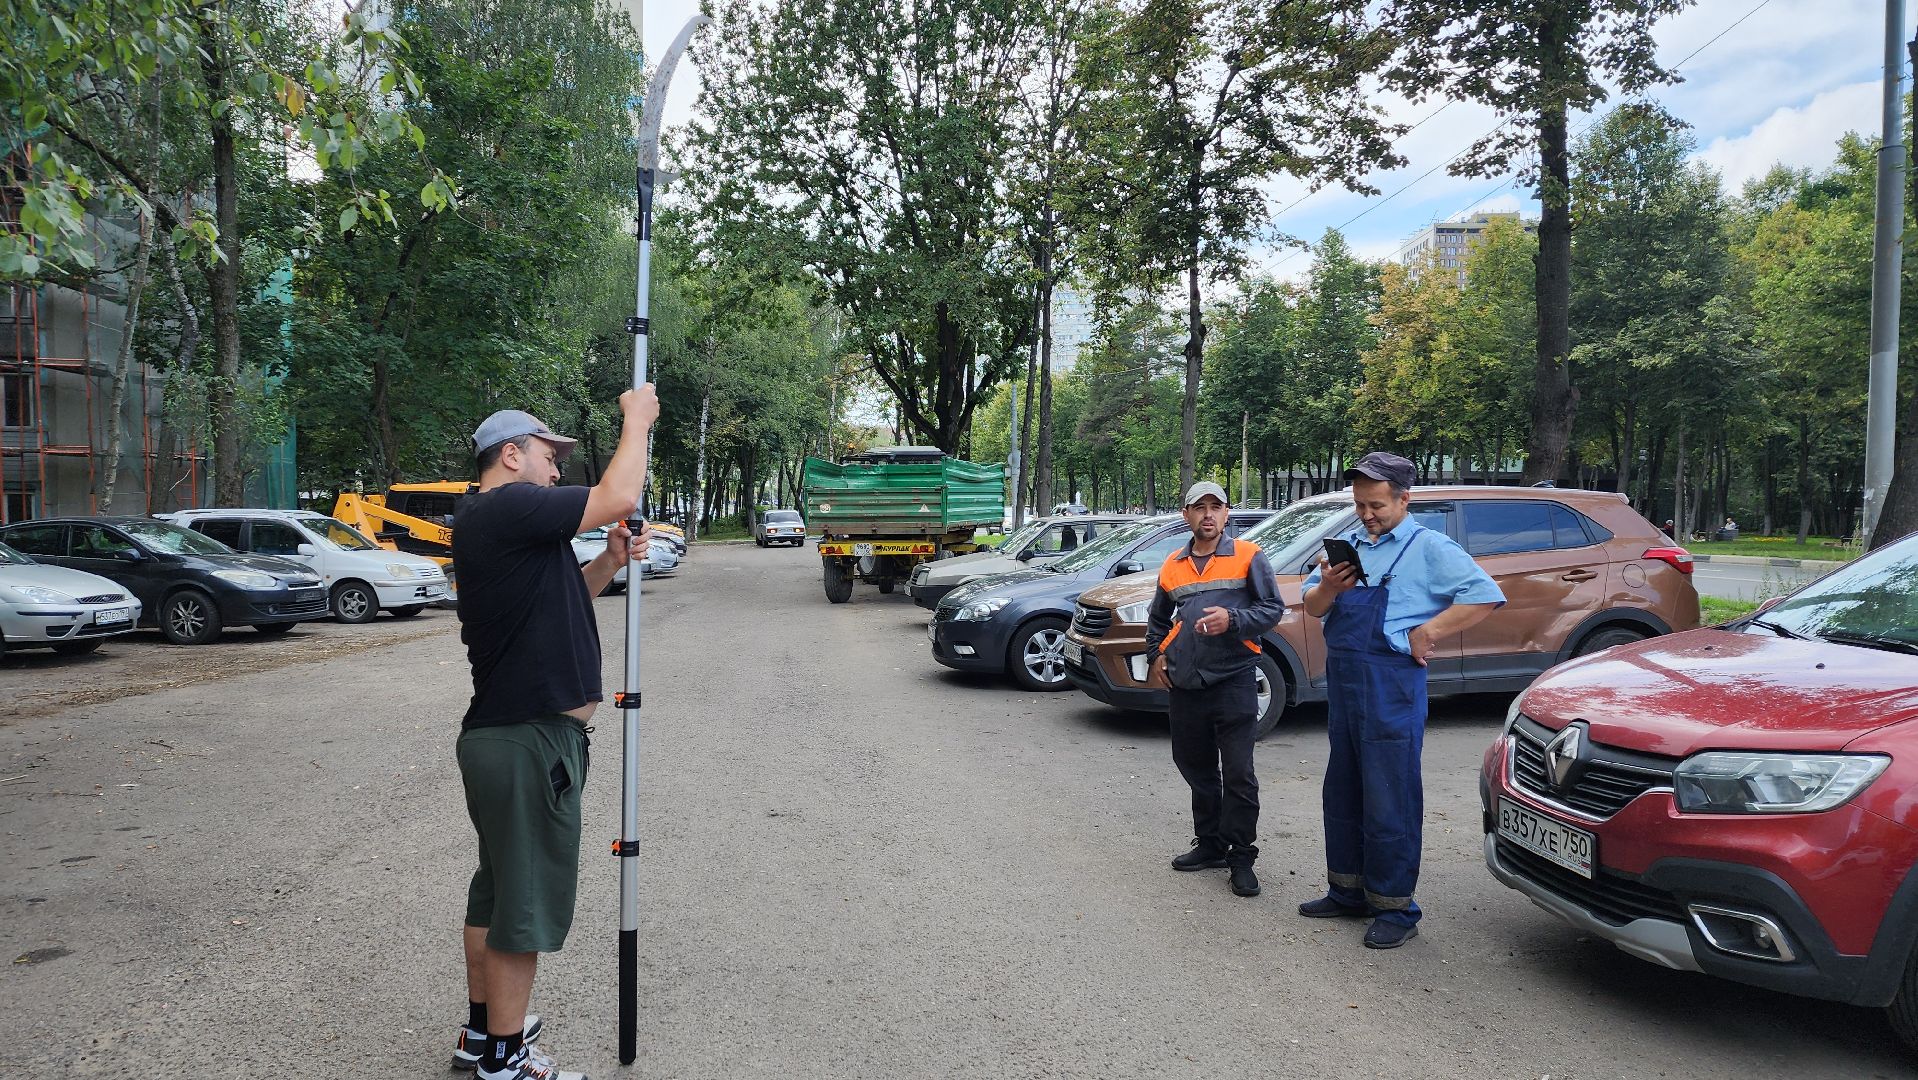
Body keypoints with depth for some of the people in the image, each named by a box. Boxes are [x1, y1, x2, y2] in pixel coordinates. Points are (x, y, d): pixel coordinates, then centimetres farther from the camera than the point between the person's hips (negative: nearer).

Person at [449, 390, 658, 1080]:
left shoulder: (492, 523, 16)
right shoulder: (509, 507, -16)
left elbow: (557, 602, 21)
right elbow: (619, 497, -22)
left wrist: (608, 564, 5)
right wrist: (636, 418, -8)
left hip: (502, 736, 11)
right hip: (530, 743, -11)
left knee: (498, 888, 20)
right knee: (526, 900, 0)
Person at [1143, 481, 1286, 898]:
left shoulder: (1247, 556, -2)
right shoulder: (1173, 565, 12)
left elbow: (1273, 608, -5)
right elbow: (1157, 618, 26)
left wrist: (1232, 620, -20)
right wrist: (1156, 656, 14)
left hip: (1232, 682, -5)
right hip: (1185, 687, 5)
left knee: (1238, 774, -5)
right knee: (1196, 769, 14)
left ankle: (1242, 858, 6)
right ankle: (1210, 844, 28)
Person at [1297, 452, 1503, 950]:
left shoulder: (1429, 547, -5)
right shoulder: (1347, 545, 13)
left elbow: (1485, 595, -12)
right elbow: (1312, 608, 11)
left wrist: (1425, 633, -14)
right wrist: (1328, 587, -11)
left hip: (1392, 688, -7)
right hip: (1342, 682, 7)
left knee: (1389, 802, -2)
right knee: (1342, 794, 15)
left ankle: (1395, 909, 8)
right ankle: (1348, 891, 29)